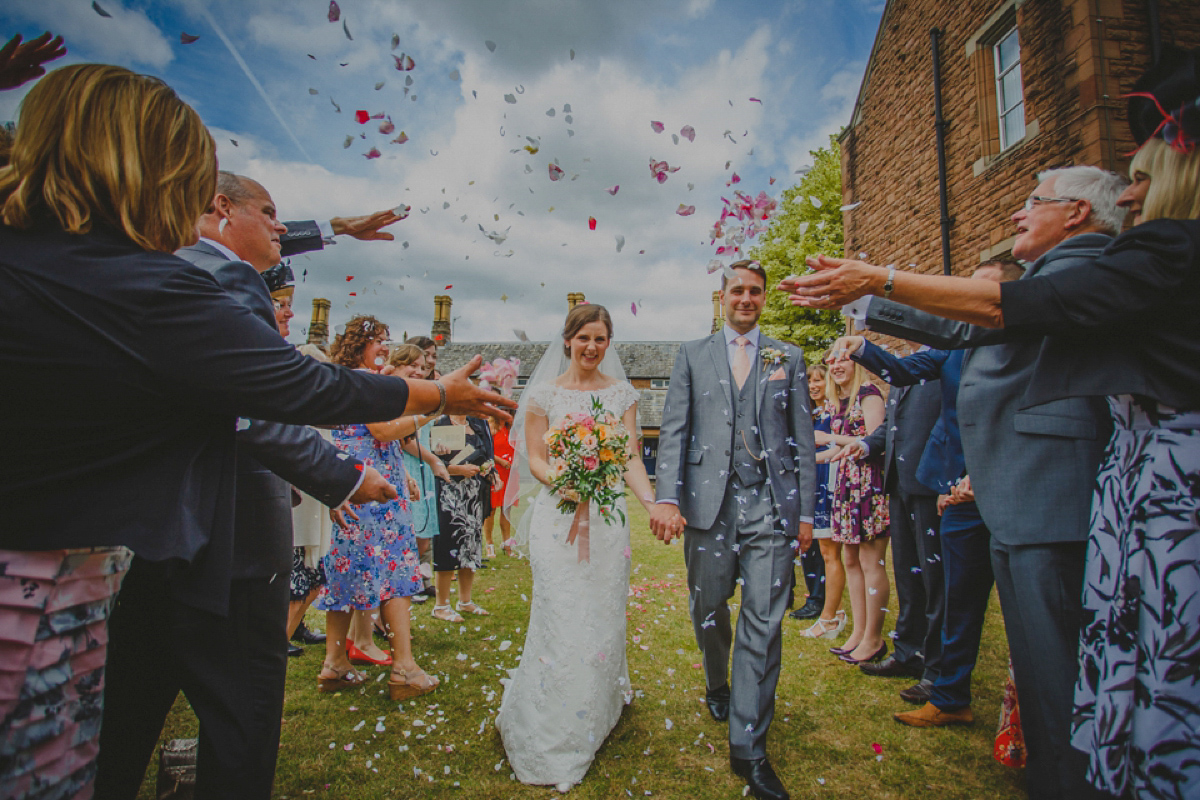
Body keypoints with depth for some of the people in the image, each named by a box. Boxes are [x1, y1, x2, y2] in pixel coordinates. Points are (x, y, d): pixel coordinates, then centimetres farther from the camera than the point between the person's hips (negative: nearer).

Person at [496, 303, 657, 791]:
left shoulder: (622, 394, 7)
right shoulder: (544, 393, 2)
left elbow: (631, 457, 1)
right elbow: (533, 457, 1)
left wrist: (652, 503, -17)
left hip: (607, 517, 2)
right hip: (558, 517, -2)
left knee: (602, 618, 9)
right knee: (561, 619, -1)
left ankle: (596, 717, 32)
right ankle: (553, 738, 17)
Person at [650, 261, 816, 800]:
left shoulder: (789, 358, 12)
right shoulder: (692, 355, 10)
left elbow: (803, 437, 9)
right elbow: (673, 428, 1)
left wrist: (806, 510, 4)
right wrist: (666, 497, -11)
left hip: (772, 507, 0)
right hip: (709, 503, 0)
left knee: (764, 621, -1)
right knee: (709, 609, 13)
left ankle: (748, 746, 11)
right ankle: (717, 688, 43)